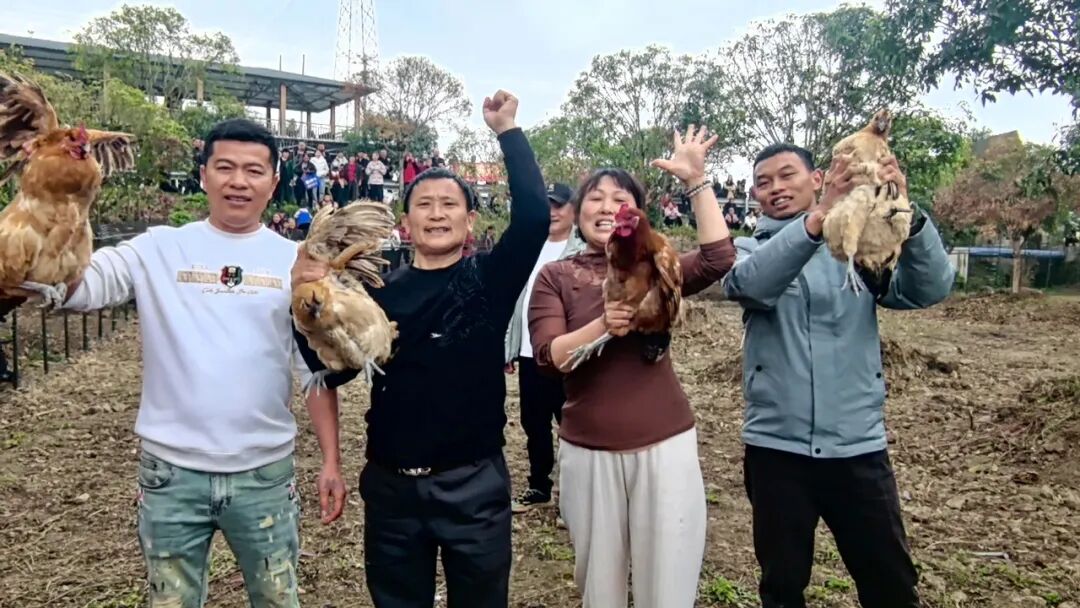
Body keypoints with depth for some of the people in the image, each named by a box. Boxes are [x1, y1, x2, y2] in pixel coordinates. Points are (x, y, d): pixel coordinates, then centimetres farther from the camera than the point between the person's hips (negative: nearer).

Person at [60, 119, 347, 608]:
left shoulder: (294, 262, -1)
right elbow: (74, 286, -13)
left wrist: (331, 461, -2)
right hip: (171, 470, 0)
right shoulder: (158, 248, -1)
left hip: (265, 470, 0)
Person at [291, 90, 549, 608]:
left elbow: (534, 215, -18)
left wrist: (506, 130, -17)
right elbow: (330, 369, -1)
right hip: (390, 484, 2)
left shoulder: (488, 280, -4)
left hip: (474, 483, -1)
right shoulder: (380, 291, 2)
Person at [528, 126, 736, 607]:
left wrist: (696, 181, -19)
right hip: (588, 451, 0)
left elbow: (718, 260, -14)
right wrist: (604, 324, -27)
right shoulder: (555, 277, 1)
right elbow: (548, 357, -11)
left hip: (664, 445, 0)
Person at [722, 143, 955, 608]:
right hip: (776, 447, 0)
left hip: (858, 446, 1)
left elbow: (930, 288, -11)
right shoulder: (749, 251, 1)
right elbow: (749, 285, -23)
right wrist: (819, 215, -37)